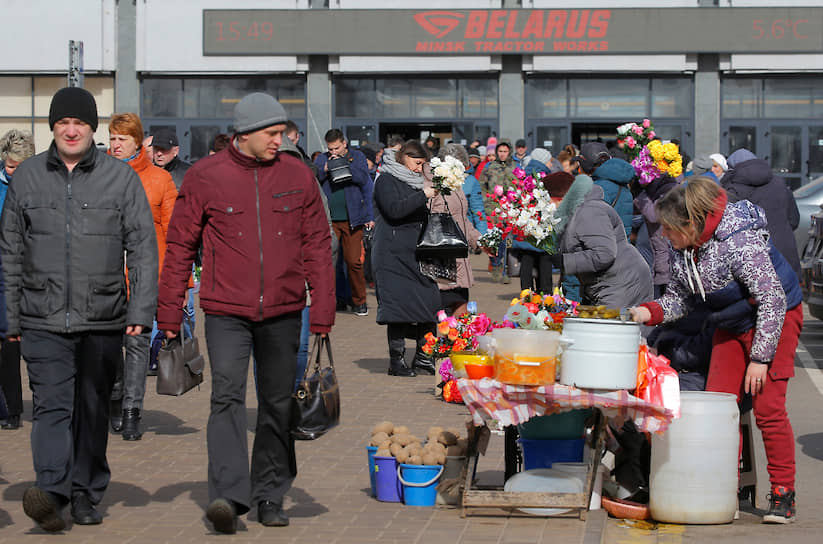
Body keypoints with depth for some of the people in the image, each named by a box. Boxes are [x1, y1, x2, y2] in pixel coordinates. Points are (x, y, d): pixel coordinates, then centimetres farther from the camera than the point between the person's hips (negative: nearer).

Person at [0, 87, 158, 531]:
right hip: (43, 321, 0)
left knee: (92, 409, 9)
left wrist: (141, 310, -6)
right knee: (51, 406, -13)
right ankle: (51, 491, -23)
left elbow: (143, 248, 3)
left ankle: (86, 494, 20)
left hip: (102, 319, 0)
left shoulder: (121, 177, 4)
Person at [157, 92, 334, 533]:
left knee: (278, 405, 8)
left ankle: (270, 496, 20)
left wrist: (322, 314, 3)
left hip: (282, 313, 2)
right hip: (226, 312, -2)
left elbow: (318, 246, 7)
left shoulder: (298, 176, 4)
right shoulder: (205, 177, -1)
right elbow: (179, 247, 3)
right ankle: (229, 496, -23)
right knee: (227, 395, -16)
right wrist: (169, 315, 1)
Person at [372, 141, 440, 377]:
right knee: (398, 304, -7)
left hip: (415, 254, 8)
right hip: (393, 253, -8)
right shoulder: (386, 180, -5)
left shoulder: (413, 181, 20)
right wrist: (423, 196, -19)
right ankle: (396, 360, -2)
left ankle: (423, 355, 11)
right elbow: (394, 209, -20)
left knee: (430, 301, 2)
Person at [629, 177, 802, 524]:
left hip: (777, 317, -7)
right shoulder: (684, 249, -8)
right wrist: (649, 312, -17)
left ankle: (783, 494, -2)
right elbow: (679, 298, 4)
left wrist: (760, 357, -25)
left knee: (767, 407, -13)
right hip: (732, 325, 7)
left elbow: (772, 300, -26)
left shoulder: (739, 242, -31)